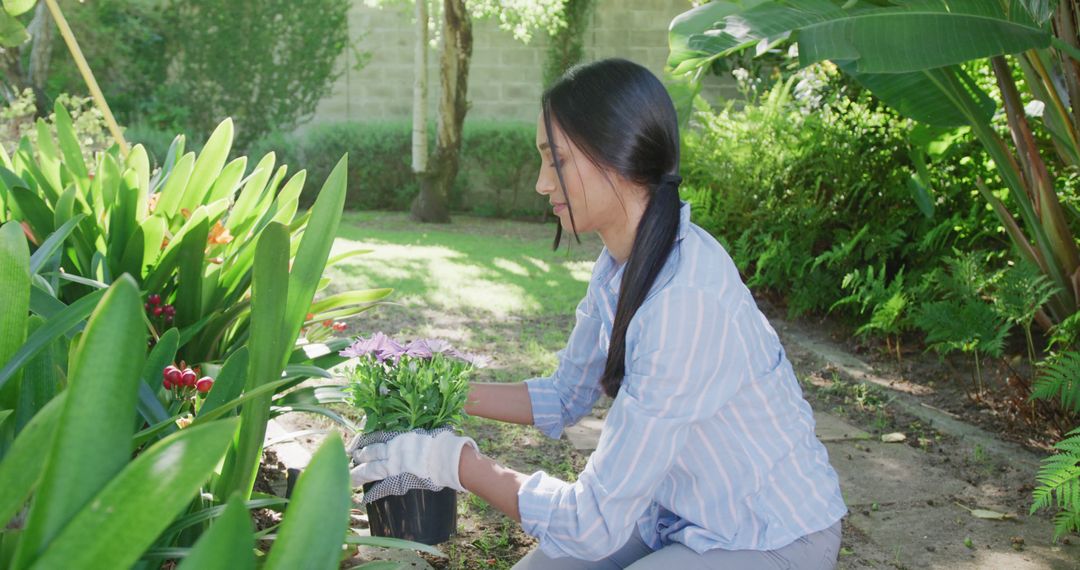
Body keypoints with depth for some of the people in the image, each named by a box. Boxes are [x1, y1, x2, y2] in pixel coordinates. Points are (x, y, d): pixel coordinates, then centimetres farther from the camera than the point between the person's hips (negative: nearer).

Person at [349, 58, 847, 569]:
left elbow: (594, 523, -28)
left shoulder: (686, 299, -32)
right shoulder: (621, 261, -4)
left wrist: (455, 463, -20)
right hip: (685, 513, 7)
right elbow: (565, 396, 10)